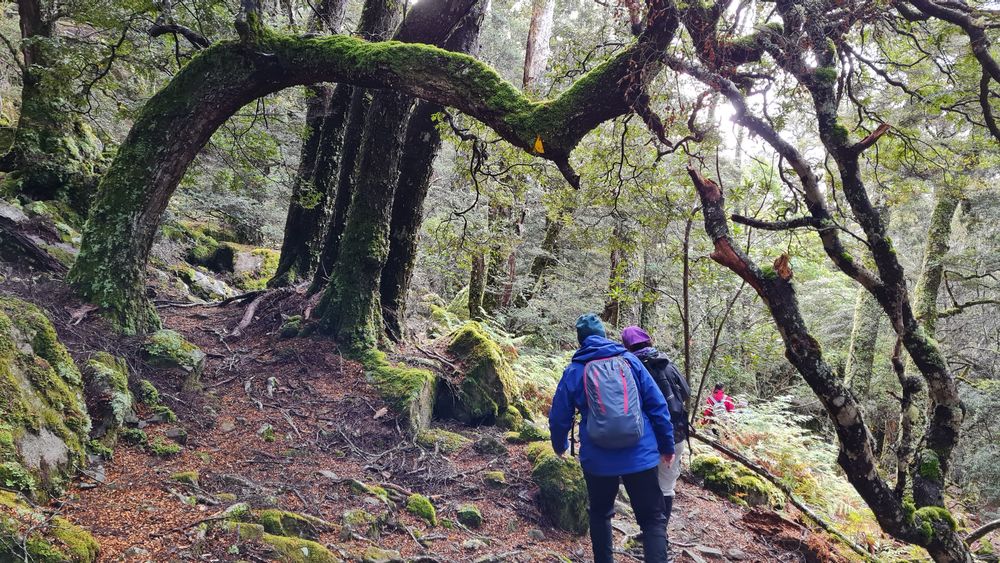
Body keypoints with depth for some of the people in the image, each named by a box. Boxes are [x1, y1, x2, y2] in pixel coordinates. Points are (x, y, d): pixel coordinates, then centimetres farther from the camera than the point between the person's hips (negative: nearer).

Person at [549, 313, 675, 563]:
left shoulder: (574, 371, 3)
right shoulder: (630, 360, 3)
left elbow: (559, 416, 9)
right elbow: (658, 405, 2)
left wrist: (560, 446, 28)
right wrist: (667, 446, 11)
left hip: (598, 459, 1)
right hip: (640, 456, 0)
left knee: (600, 514, 23)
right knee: (653, 519, 8)